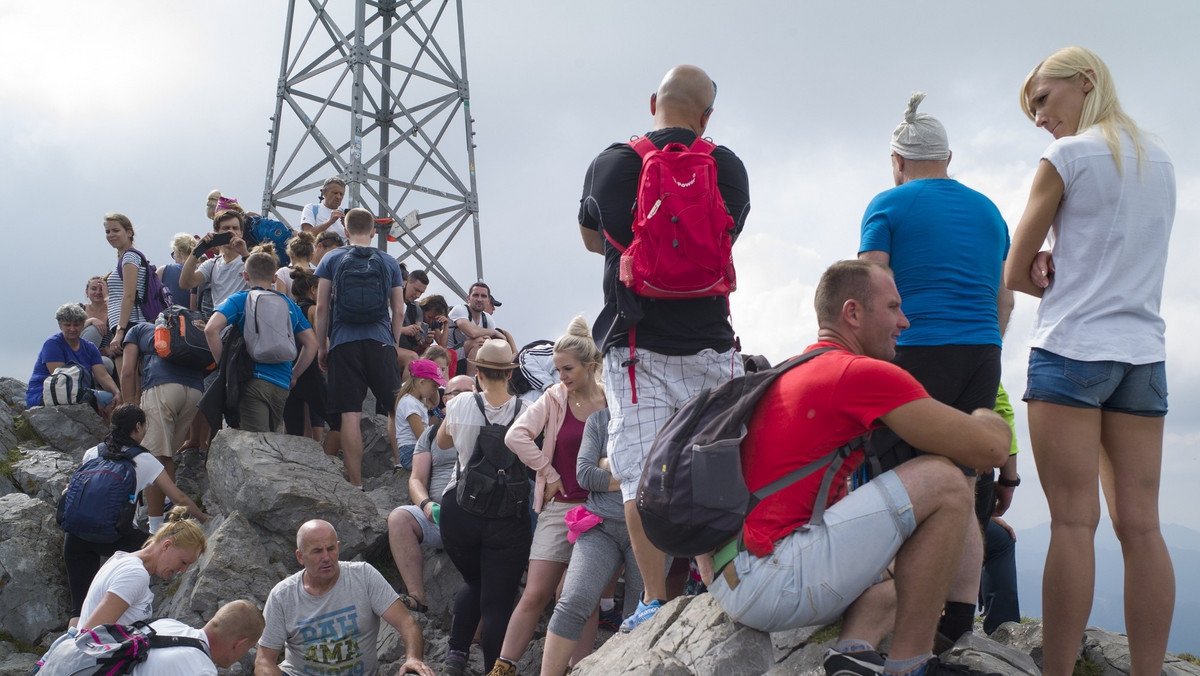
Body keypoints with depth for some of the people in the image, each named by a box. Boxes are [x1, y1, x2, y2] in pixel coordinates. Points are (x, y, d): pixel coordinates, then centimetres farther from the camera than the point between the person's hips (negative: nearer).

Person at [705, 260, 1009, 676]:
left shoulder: (789, 374, 22)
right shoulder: (864, 373, -8)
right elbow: (991, 449, -8)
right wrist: (985, 418, 16)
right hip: (766, 576, -10)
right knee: (942, 480, -8)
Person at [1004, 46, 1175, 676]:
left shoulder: (1065, 157, -5)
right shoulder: (1159, 160, 15)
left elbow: (1014, 275, 0)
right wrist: (1066, 270, 6)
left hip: (1071, 348, -6)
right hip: (1143, 353, 6)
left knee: (1073, 521, -8)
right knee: (1140, 524, 1)